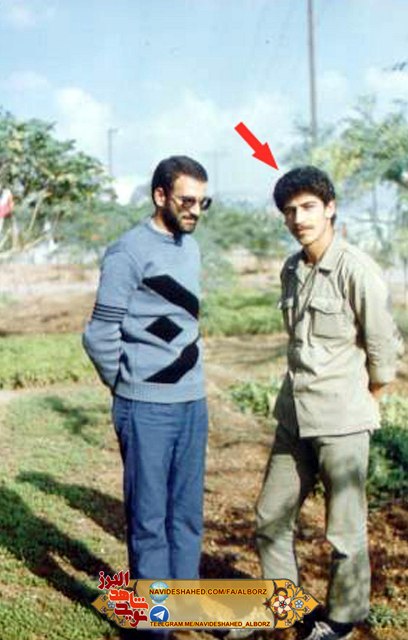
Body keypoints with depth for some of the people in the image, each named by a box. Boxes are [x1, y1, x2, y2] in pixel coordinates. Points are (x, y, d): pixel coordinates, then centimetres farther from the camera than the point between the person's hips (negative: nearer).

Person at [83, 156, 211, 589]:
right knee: (149, 517, 3)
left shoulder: (190, 247, 10)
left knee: (187, 512, 15)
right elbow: (100, 337, -12)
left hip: (193, 402, 7)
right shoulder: (129, 253, -13)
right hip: (147, 408, -7)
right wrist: (127, 386, 1)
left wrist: (190, 380, 12)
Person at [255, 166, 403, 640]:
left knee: (345, 529, 7)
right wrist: (300, 391, 15)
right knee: (271, 517, 15)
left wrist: (363, 403, 2)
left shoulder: (356, 270, -15)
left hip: (341, 421, -7)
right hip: (294, 416, 7)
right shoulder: (291, 270, 7)